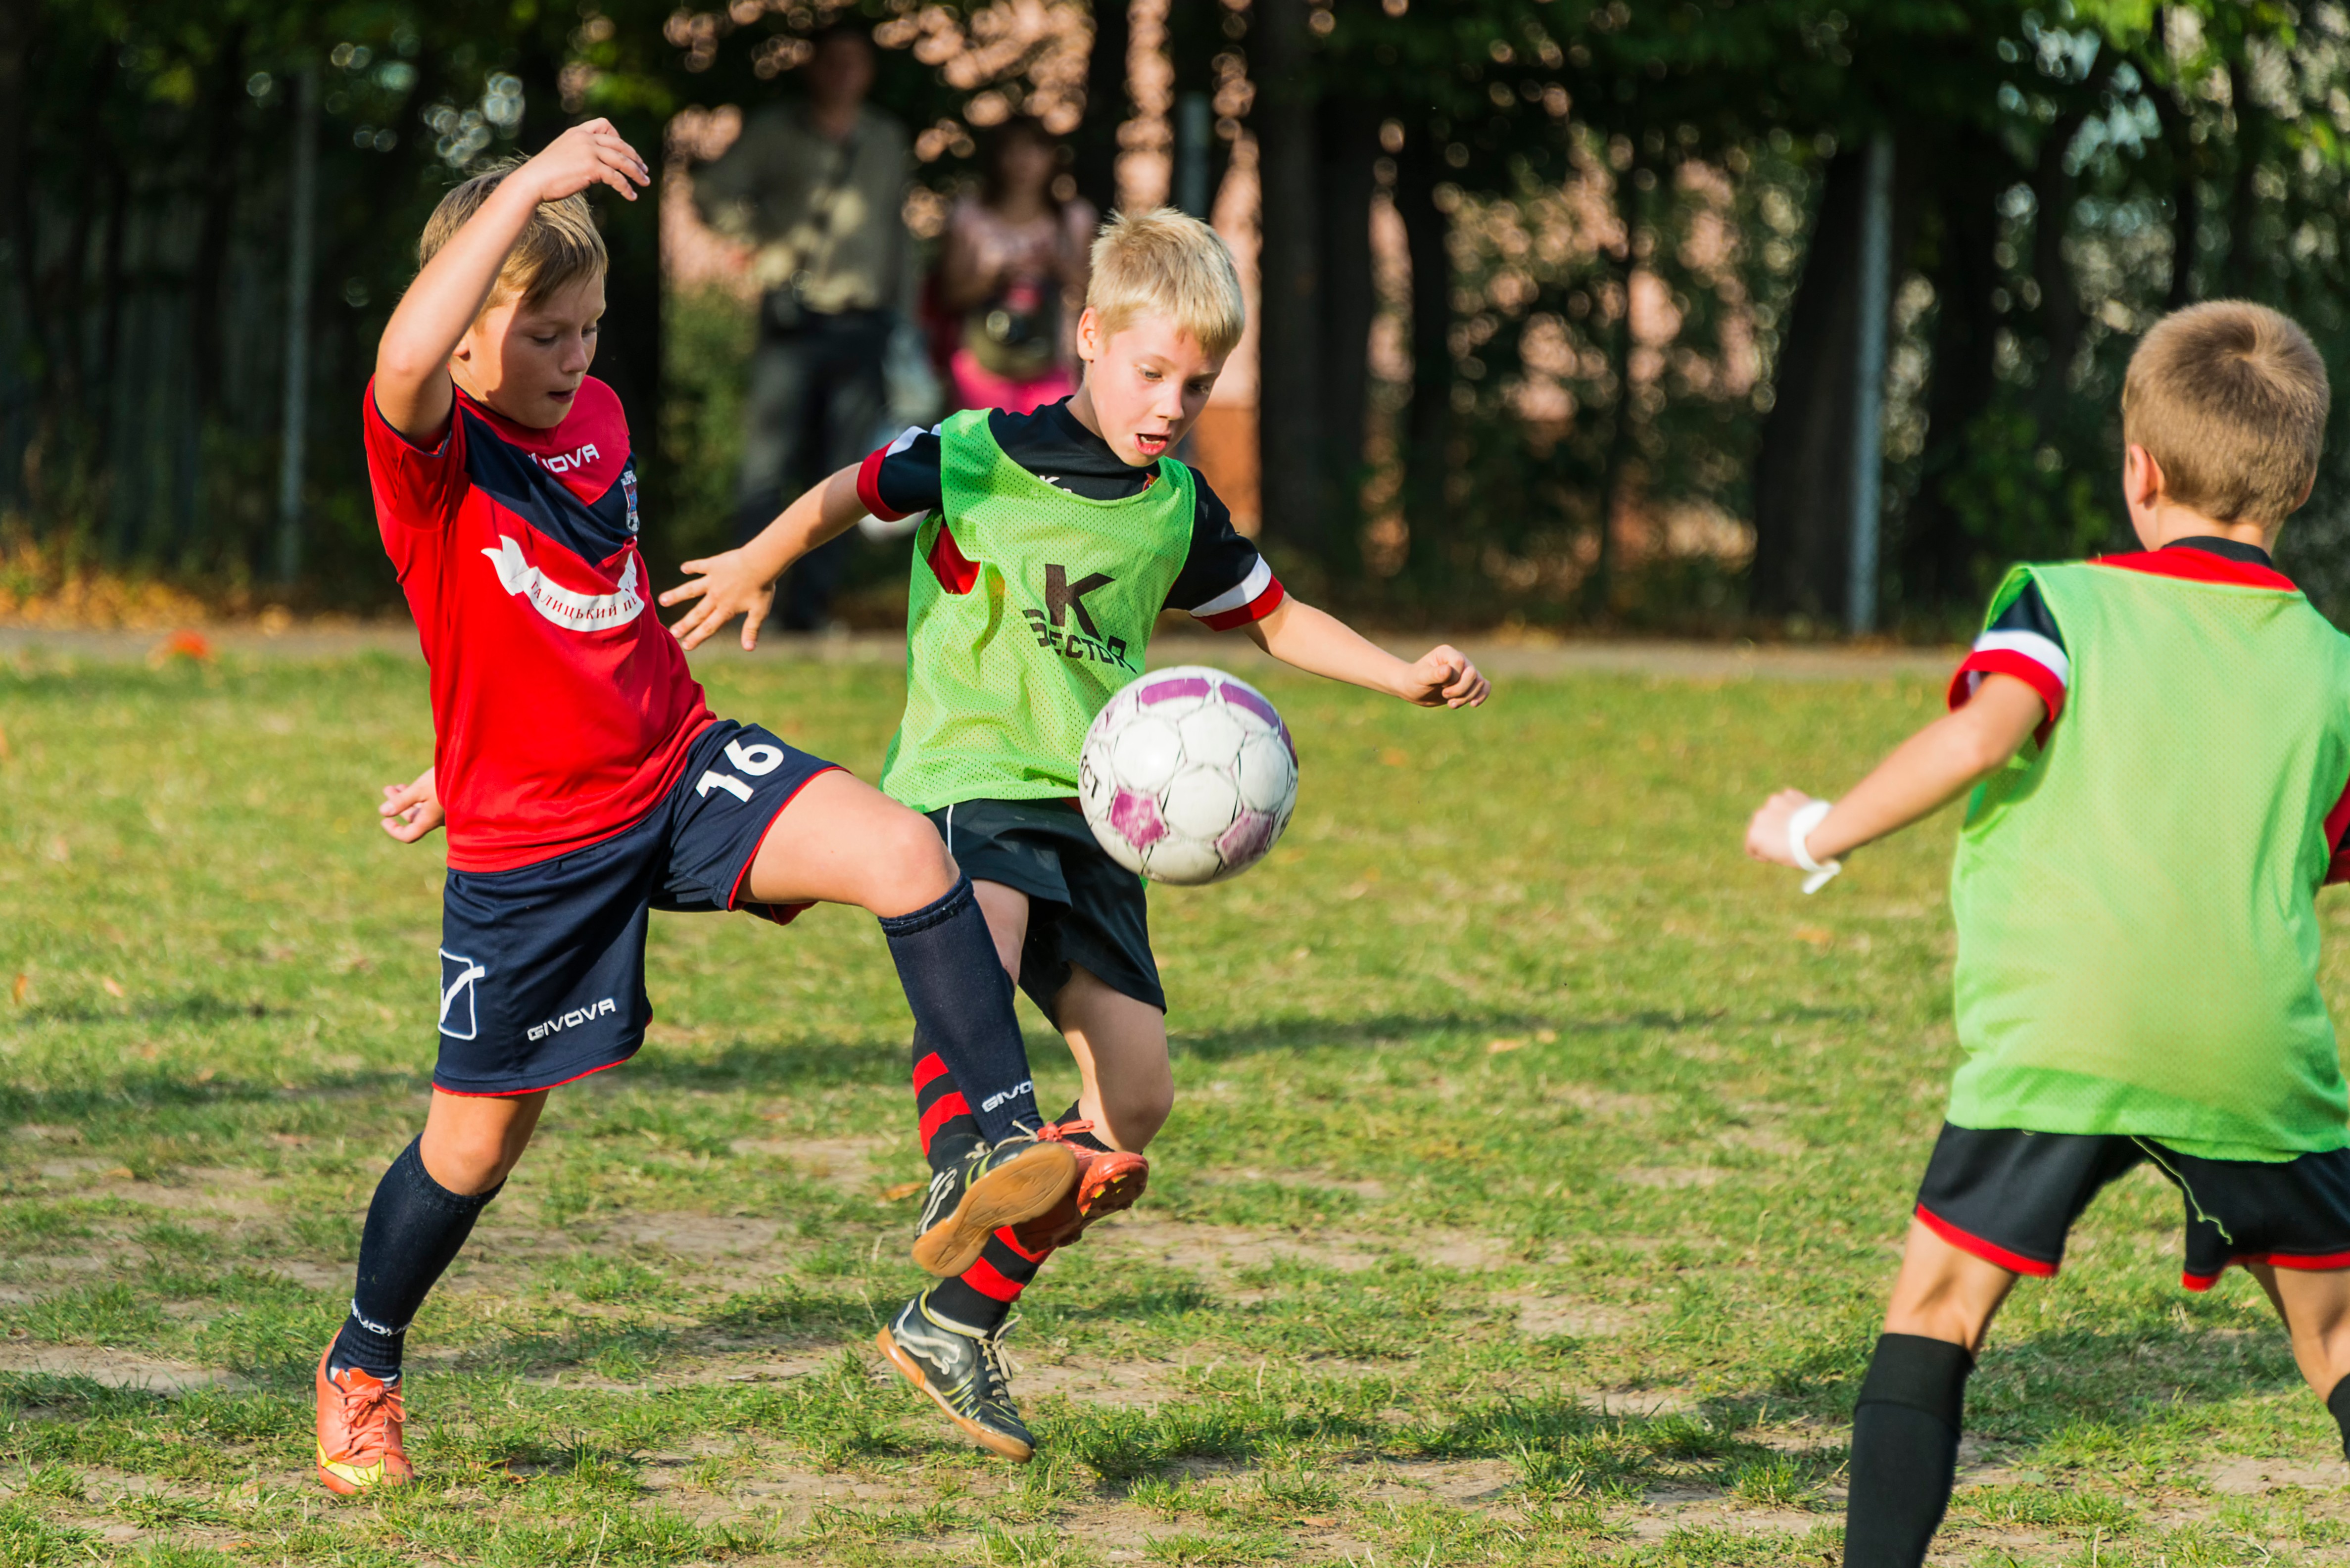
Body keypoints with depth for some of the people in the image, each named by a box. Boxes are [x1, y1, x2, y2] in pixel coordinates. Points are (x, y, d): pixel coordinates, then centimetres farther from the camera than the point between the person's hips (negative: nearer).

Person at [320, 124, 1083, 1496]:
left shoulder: (599, 418, 6)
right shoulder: (430, 452, -15)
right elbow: (405, 362, -42)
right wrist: (529, 186, -45)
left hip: (684, 768, 5)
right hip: (528, 845, -5)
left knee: (904, 852, -22)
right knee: (477, 1140, 7)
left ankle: (1008, 1139, -18)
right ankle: (361, 1371, 31)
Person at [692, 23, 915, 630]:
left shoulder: (886, 140, 18)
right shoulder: (774, 132, 7)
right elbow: (712, 191, 4)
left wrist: (904, 322, 18)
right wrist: (764, 240, -8)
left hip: (863, 324, 3)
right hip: (792, 320, -3)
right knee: (768, 465, -9)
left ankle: (810, 603, 3)